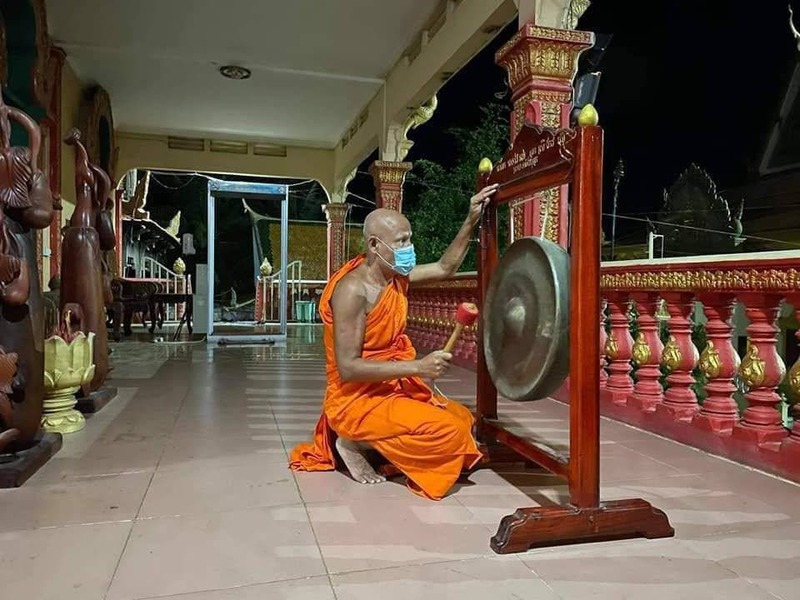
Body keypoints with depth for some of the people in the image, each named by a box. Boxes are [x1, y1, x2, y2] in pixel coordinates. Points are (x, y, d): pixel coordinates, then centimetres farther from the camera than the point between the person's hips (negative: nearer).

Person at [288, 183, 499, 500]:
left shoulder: (395, 275, 2)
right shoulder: (353, 289, -23)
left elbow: (445, 267, 16)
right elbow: (348, 368, -27)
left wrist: (471, 221, 6)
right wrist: (418, 367, -30)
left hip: (392, 388, 9)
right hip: (356, 400, -9)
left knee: (461, 418, 15)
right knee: (448, 431, -21)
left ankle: (368, 438, 11)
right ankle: (355, 442, -4)